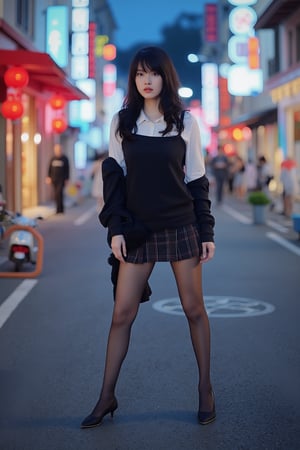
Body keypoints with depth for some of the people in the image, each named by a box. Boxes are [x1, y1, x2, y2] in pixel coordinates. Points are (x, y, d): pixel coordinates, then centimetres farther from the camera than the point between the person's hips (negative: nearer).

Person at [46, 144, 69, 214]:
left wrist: (67, 179, -2)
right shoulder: (53, 158, 7)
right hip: (54, 179, 4)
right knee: (56, 195, 6)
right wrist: (49, 177, 4)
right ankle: (61, 209, 17)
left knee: (59, 193, -14)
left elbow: (67, 169, 1)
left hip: (61, 179, -4)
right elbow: (49, 168, 11)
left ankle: (59, 209, -13)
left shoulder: (64, 158, -1)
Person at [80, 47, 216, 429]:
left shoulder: (185, 121, 1)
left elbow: (197, 179, 4)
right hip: (139, 230, 1)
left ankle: (205, 389, 20)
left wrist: (206, 232, 1)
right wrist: (115, 228, -4)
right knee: (122, 314, 1)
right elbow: (114, 175, 4)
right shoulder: (122, 122, 4)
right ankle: (107, 397, 12)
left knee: (194, 309, 5)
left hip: (181, 227, -1)